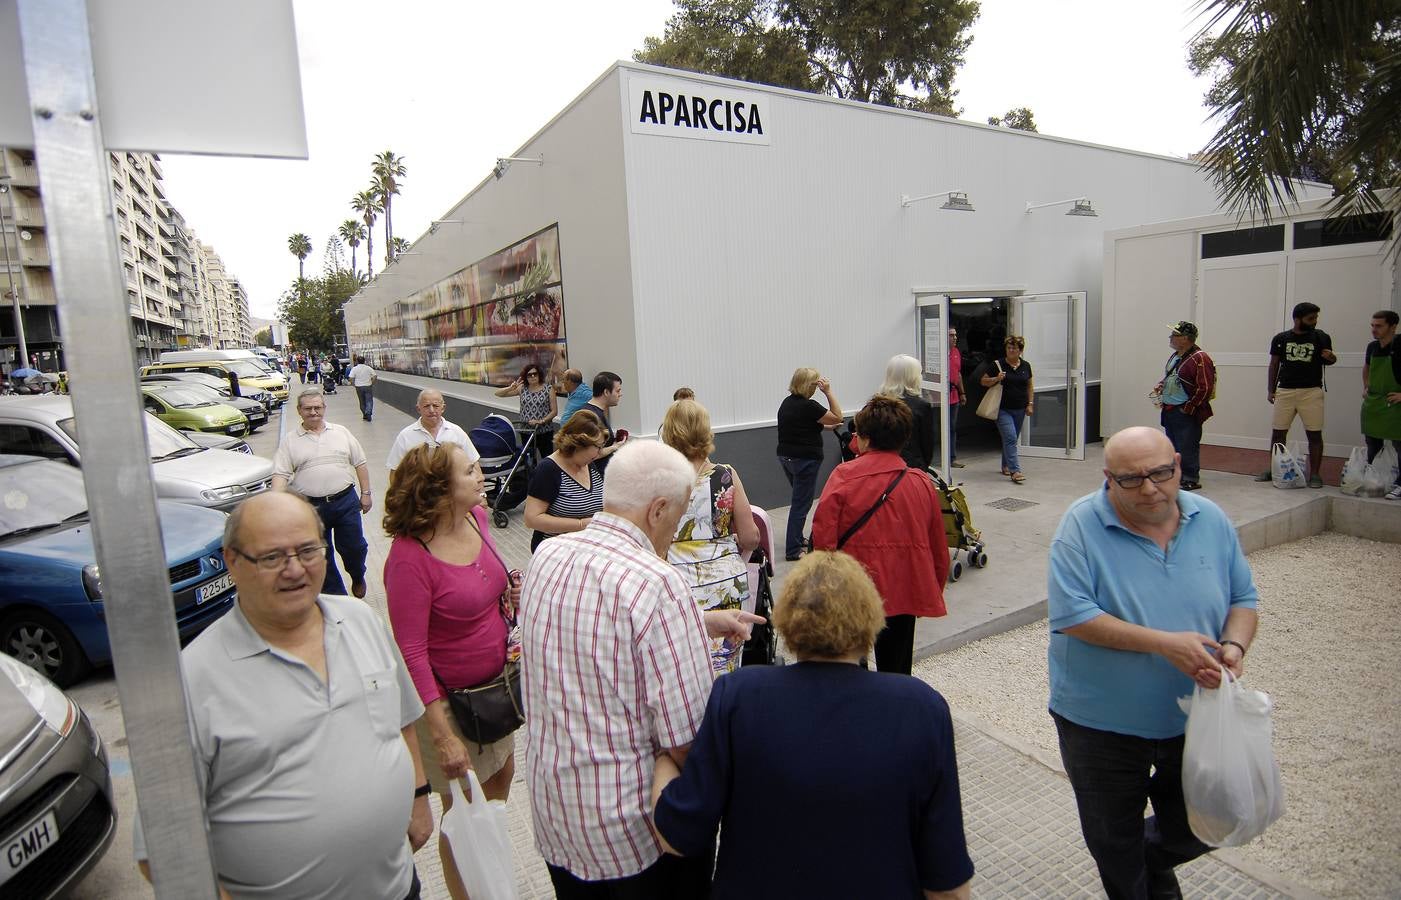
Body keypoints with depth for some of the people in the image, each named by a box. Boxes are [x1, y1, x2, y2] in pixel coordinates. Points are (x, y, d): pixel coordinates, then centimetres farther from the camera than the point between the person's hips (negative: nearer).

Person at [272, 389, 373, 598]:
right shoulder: (290, 442, 2)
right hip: (311, 507, 0)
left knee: (354, 547, 5)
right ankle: (335, 594, 24)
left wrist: (366, 493, 6)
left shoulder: (341, 432, 6)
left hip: (346, 501, 0)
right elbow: (280, 474, -5)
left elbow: (360, 464, 10)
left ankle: (357, 577, 35)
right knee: (321, 556, 9)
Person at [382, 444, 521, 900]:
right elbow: (412, 655, -24)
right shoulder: (409, 559, -27)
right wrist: (443, 737, -22)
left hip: (494, 683, 8)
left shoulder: (476, 517, -6)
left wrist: (510, 594, -8)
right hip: (449, 699, -8)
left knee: (500, 778, 25)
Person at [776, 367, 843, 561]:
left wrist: (825, 425, 23)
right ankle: (793, 550, 1)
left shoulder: (787, 402, 8)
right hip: (804, 460, -9)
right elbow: (837, 417, -11)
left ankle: (797, 539, 32)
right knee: (801, 503, -3)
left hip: (786, 456, 9)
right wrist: (828, 392, -12)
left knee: (800, 499, 23)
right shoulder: (808, 406, -19)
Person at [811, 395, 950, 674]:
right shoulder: (922, 483, 0)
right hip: (904, 593, 3)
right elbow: (938, 548, 7)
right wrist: (934, 591, 21)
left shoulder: (844, 476, -11)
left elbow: (822, 534, -16)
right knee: (896, 671, 16)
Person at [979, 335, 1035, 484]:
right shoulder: (998, 364, -5)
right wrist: (996, 379, -18)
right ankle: (1015, 471, -17)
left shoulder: (1025, 366, 8)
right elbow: (983, 381, 1)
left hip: (1019, 410, 5)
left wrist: (1030, 404, 7)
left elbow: (1030, 386, 15)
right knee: (1010, 438, -14)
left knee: (1012, 439, 13)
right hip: (1003, 409, -4)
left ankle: (1006, 466, 29)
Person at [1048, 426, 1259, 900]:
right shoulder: (1082, 524, -19)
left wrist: (1234, 646, -15)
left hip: (1195, 716, 4)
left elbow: (1243, 598, 5)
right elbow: (1072, 615, -24)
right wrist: (1164, 643, -28)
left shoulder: (1211, 520, -4)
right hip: (1101, 724, -3)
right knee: (1114, 842, 18)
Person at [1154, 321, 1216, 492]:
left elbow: (1205, 389, -20)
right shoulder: (1175, 356, 12)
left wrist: (1188, 408, -16)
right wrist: (1161, 385, 7)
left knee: (1187, 448, -3)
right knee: (1172, 446, 16)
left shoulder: (1199, 359, -16)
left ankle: (1191, 480, 7)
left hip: (1186, 414, -9)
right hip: (1169, 411, 9)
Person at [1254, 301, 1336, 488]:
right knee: (1277, 432, 4)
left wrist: (1330, 358, -9)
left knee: (1314, 434, -1)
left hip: (1312, 391, -1)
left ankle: (1314, 474, 6)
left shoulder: (1321, 337, 4)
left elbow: (1327, 360, 16)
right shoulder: (1281, 339, 5)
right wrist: (1271, 390, 6)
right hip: (1285, 391, 1)